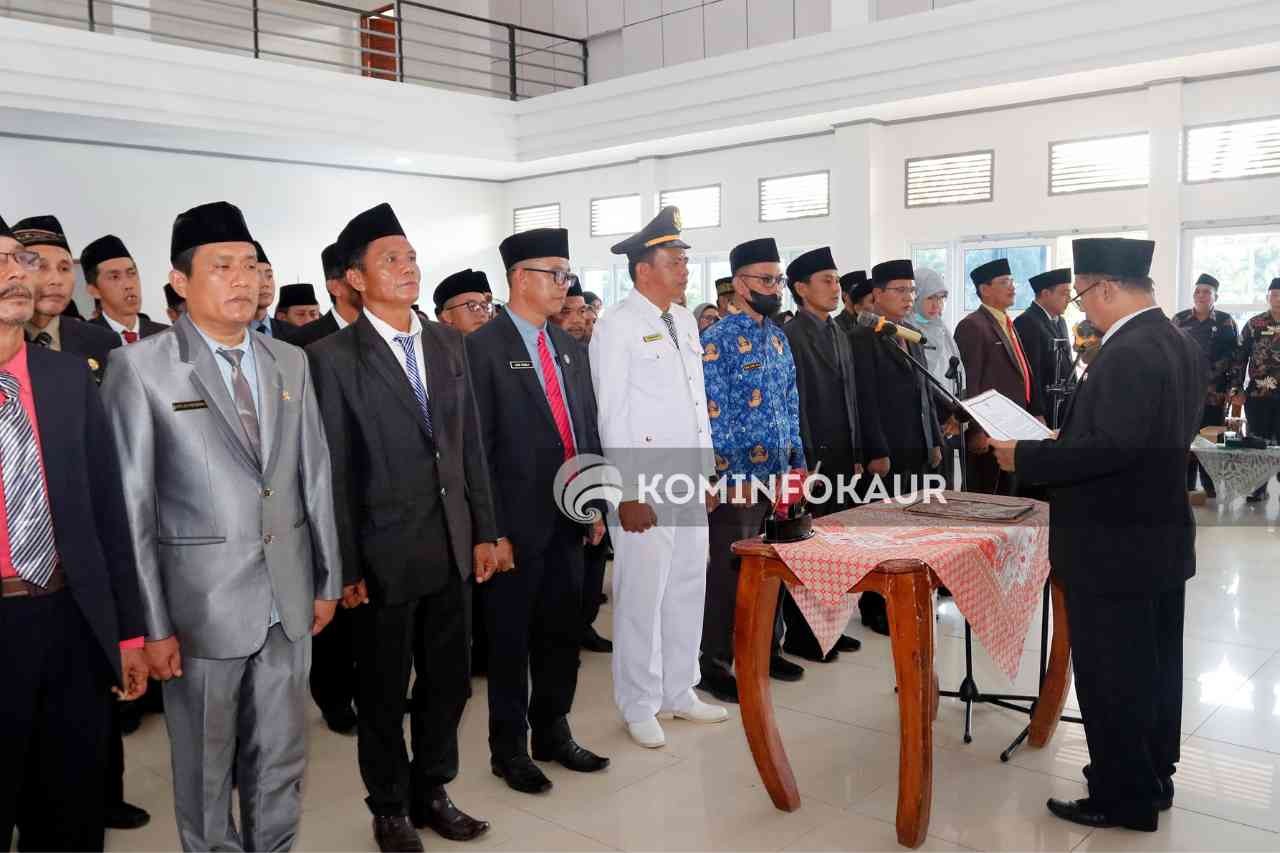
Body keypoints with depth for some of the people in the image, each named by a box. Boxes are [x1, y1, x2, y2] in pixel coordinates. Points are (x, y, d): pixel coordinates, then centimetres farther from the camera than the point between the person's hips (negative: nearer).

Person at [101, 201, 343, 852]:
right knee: (206, 771, 13)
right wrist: (152, 623, -11)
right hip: (202, 600, -4)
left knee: (282, 762, 16)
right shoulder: (140, 367, -9)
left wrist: (327, 579, 10)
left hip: (289, 596, 4)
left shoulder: (291, 362, 7)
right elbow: (129, 504, -9)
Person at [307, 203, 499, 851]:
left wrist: (484, 530, 7)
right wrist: (344, 566, -10)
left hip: (452, 546, 5)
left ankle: (432, 792, 36)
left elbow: (470, 444, 9)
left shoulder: (447, 343, 7)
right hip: (384, 553, -5)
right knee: (383, 692, 12)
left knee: (448, 681, 16)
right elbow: (333, 470, -10)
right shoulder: (334, 357, -9)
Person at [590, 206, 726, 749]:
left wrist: (707, 473, 15)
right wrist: (627, 494, -16)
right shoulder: (617, 326, -9)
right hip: (644, 485, -7)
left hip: (689, 481, 7)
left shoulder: (685, 323, 13)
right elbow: (611, 415, -13)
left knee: (688, 590, 14)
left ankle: (679, 691, 30)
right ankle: (639, 706, 17)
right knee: (641, 596, 0)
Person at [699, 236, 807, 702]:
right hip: (740, 476, -7)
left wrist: (798, 461, 11)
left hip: (780, 473, 7)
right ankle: (714, 663, 14)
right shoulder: (717, 340, -12)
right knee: (729, 569, 1)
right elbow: (712, 416, -15)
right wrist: (733, 476, -17)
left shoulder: (779, 337, 12)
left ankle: (767, 649, 31)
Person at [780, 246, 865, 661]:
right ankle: (799, 634, 11)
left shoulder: (840, 335, 16)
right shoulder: (791, 336, -10)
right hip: (811, 459, -7)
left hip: (842, 458, 8)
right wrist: (803, 462, -16)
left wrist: (856, 454, 15)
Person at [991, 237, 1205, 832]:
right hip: (1162, 536, 10)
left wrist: (1027, 458, -21)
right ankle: (1152, 777, 34)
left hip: (1114, 548, -10)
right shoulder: (1179, 344, 9)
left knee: (1109, 676, 3)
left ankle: (1123, 798, 15)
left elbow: (1112, 447, -30)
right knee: (1153, 666, 20)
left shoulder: (1127, 353, -23)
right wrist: (1067, 441, 12)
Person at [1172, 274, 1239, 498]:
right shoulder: (1179, 320, 6)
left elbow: (1236, 355, 3)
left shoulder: (1226, 321, 3)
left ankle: (1210, 486, 16)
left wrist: (1232, 387, -3)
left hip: (1215, 394, -1)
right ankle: (1186, 486, 14)